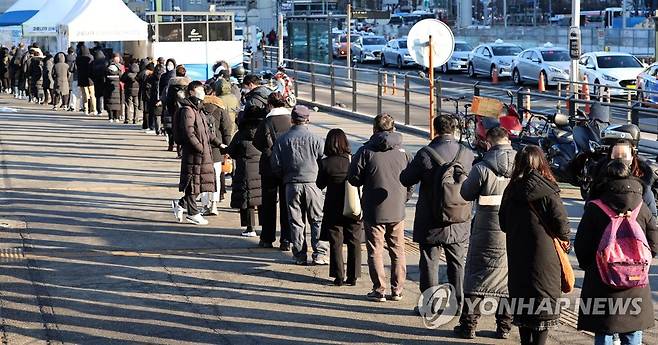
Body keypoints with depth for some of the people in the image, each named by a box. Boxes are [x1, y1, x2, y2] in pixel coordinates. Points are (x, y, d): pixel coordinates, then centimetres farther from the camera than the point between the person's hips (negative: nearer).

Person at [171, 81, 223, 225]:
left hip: (204, 154, 10)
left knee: (201, 182, 11)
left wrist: (218, 143, 16)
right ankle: (193, 213, 7)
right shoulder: (188, 110, -13)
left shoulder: (198, 109, 18)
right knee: (192, 182, -1)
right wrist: (200, 148, -19)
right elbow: (189, 133, -20)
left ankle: (180, 204, 22)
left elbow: (206, 132, 24)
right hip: (193, 153, -10)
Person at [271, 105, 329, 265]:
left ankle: (300, 256, 10)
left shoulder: (282, 140, 0)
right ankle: (319, 254, 1)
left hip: (292, 186, 2)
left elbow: (275, 165, 1)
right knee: (318, 220, 7)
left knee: (296, 222, 9)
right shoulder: (315, 139, -4)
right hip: (312, 184, -2)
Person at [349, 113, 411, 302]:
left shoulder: (366, 151, -9)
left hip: (374, 211, -3)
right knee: (398, 251, 13)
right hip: (397, 211, 3)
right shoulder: (402, 152, 1)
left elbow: (354, 179, -7)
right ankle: (397, 290, 14)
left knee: (375, 251, 6)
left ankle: (379, 290, 5)